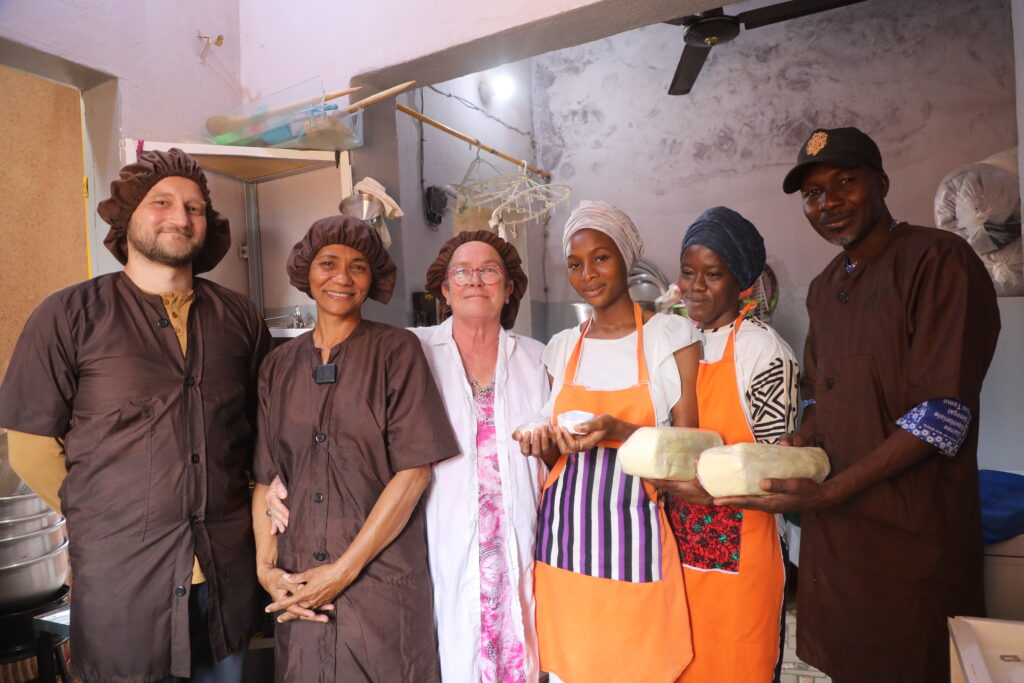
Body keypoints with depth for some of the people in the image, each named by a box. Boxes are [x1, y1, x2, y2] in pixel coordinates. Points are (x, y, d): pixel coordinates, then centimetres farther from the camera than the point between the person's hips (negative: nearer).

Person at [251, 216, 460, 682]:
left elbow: (414, 472, -10)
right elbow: (266, 477, 8)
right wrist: (267, 568, -5)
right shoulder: (279, 365, 7)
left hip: (382, 582, -3)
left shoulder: (397, 351, -5)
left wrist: (344, 570, -12)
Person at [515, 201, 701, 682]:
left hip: (633, 540, -3)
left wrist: (617, 431, -20)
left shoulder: (670, 335, -3)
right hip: (565, 539, 3)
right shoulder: (562, 348, 9)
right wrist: (546, 444, -6)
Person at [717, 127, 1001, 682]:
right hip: (832, 529, 7)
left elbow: (943, 415, -17)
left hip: (914, 534, -6)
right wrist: (802, 441, -3)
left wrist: (827, 493, -21)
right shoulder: (824, 288, 12)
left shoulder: (939, 259, -11)